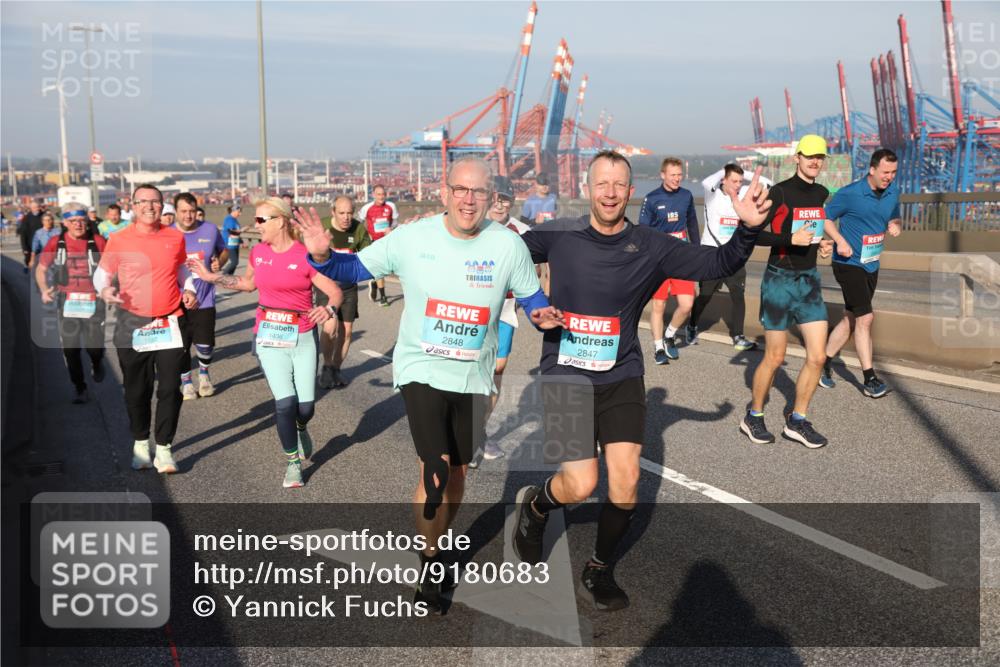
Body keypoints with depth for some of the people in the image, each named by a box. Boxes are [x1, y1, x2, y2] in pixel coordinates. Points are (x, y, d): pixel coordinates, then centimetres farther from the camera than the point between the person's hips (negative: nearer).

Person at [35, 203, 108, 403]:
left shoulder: (98, 242, -4)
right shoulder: (56, 242, 1)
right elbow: (41, 268, 9)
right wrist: (44, 289, -8)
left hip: (93, 302, -2)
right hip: (67, 303, 2)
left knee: (95, 346, -3)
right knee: (70, 349, 3)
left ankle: (97, 363, 35)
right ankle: (80, 389, 19)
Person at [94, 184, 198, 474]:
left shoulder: (175, 237, 3)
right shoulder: (118, 240, -4)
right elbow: (102, 273, 5)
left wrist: (189, 289, 3)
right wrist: (104, 289, -16)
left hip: (170, 324, 1)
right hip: (133, 325, -1)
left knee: (170, 388, -1)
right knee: (137, 391, 9)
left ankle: (163, 449, 12)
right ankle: (141, 442, 29)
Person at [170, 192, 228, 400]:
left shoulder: (210, 230, -2)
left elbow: (224, 251, 14)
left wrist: (219, 262, -8)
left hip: (205, 298, 0)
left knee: (205, 343, 2)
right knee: (182, 345, 6)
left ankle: (204, 373, 33)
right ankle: (186, 381, 27)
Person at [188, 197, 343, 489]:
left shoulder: (305, 256, -12)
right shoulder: (258, 252, 3)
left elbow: (335, 292, -12)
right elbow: (248, 283, 22)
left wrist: (329, 311, -33)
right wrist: (212, 277, 17)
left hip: (303, 337, -2)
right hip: (269, 338, 2)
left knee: (306, 406, 1)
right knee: (285, 402, -8)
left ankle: (300, 428, 41)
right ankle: (292, 463, 13)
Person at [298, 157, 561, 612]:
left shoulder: (508, 246, -9)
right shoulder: (411, 238, -10)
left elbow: (531, 296, 4)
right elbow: (356, 269, -2)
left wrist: (542, 315, -18)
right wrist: (322, 256, -22)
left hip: (473, 377, 3)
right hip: (421, 368, -3)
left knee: (458, 472, 16)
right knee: (435, 468, -14)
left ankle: (435, 544, 42)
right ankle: (430, 565, 10)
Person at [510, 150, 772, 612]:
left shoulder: (652, 247, -4)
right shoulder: (558, 236, -5)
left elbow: (719, 264, -7)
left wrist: (748, 228, -23)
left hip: (622, 376, 2)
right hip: (567, 374, -2)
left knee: (625, 481, -6)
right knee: (580, 486, -9)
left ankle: (600, 571, 21)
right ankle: (534, 506, 28)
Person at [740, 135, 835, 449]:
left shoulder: (822, 194, 9)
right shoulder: (780, 192, -12)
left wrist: (824, 245, 7)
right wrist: (790, 239, -25)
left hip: (810, 280, 6)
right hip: (780, 280, -6)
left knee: (817, 356, 1)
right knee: (774, 358, 2)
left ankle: (797, 421, 17)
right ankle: (753, 418, 22)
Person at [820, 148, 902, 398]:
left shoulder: (893, 190, 3)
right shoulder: (849, 194, -15)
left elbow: (894, 219, 16)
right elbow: (825, 218, -7)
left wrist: (895, 226, -8)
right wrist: (840, 240, -22)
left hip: (871, 265, 7)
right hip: (849, 263, -7)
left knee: (851, 319, 13)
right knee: (865, 318, -10)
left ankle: (823, 364, 27)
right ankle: (870, 379, -2)